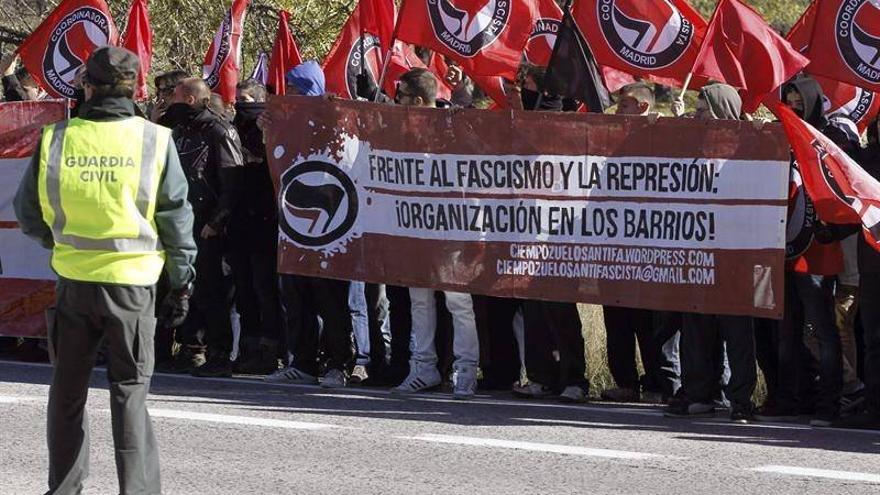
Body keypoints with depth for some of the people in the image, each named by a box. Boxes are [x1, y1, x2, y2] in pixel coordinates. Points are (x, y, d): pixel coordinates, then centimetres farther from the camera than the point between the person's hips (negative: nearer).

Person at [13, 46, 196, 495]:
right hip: (132, 279, -2)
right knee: (130, 390, 4)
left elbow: (29, 213, 7)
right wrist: (182, 280, 6)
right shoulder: (154, 141, -8)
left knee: (68, 387, 15)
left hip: (73, 278, 2)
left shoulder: (56, 140, -4)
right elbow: (176, 217, -3)